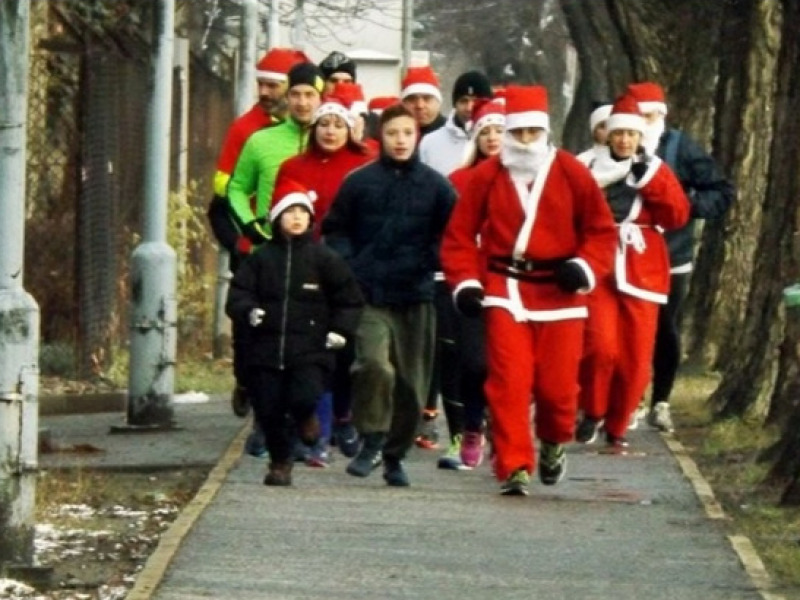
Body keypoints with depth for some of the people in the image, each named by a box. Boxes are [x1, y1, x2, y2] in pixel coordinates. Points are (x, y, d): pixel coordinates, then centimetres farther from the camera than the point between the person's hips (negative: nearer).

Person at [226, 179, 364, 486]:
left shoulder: (324, 258, 4)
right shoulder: (262, 258, 6)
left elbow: (351, 298, 11)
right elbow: (237, 296, 6)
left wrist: (340, 330, 1)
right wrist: (248, 311, -15)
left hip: (310, 349, -2)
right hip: (266, 349, 2)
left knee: (304, 398, -23)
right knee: (269, 410, 2)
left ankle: (306, 417, 14)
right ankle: (280, 463, 23)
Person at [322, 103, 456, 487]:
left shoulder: (435, 186, 4)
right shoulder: (359, 182, 3)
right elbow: (334, 229, 12)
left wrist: (431, 264, -4)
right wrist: (348, 266, -2)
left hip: (416, 297, 2)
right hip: (369, 296, -2)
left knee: (411, 382, 5)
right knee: (374, 365, -23)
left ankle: (395, 455, 21)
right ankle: (371, 442, -9)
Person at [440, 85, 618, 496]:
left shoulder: (571, 173, 1)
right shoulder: (486, 176, 1)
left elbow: (602, 231, 5)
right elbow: (459, 234, 5)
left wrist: (586, 267, -10)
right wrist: (465, 282, -6)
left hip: (560, 293, 0)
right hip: (506, 292, 0)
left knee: (557, 382, 0)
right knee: (509, 382, -10)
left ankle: (555, 443, 31)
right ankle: (514, 467, -4)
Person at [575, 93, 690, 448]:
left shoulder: (656, 172, 8)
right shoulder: (591, 170, 4)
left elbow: (678, 216, -4)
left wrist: (651, 179, -11)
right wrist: (594, 184, -13)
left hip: (642, 271, 2)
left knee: (635, 358, 1)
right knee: (601, 345, -20)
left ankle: (617, 427, 17)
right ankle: (593, 412, 3)